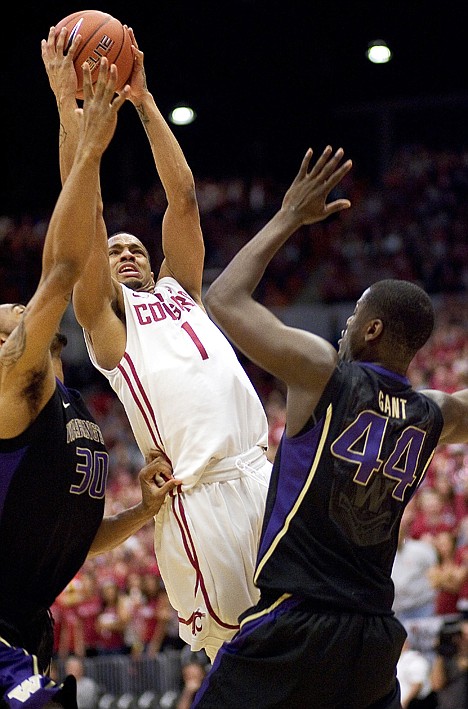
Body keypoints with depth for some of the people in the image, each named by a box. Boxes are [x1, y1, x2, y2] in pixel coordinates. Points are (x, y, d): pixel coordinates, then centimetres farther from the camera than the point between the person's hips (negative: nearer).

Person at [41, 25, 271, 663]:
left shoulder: (180, 289, 26)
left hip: (261, 470, 5)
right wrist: (67, 99, 5)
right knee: (229, 647, -7)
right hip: (200, 490, -5)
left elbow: (183, 196, 21)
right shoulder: (106, 312, 13)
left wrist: (143, 100, 20)